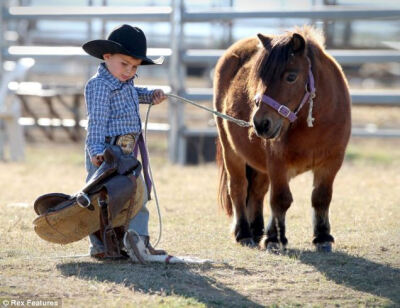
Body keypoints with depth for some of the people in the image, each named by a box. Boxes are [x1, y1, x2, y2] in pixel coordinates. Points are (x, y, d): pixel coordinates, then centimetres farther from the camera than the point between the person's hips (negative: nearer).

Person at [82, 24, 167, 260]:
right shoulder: (100, 85, -15)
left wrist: (151, 95, 22)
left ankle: (140, 240, 16)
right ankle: (99, 247, 0)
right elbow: (97, 121, -23)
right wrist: (96, 150, -32)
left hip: (126, 152, 10)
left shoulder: (125, 82, 13)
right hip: (105, 153, -10)